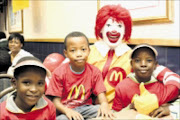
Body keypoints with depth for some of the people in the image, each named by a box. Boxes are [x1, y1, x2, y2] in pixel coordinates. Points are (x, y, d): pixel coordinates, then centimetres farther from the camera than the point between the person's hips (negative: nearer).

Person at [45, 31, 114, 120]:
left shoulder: (94, 72, -2)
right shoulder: (59, 73, -8)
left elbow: (100, 93, -6)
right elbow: (56, 101, -9)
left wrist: (104, 104, -31)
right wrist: (67, 111, -31)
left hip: (85, 108, 3)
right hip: (65, 110, -3)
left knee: (104, 112, -25)